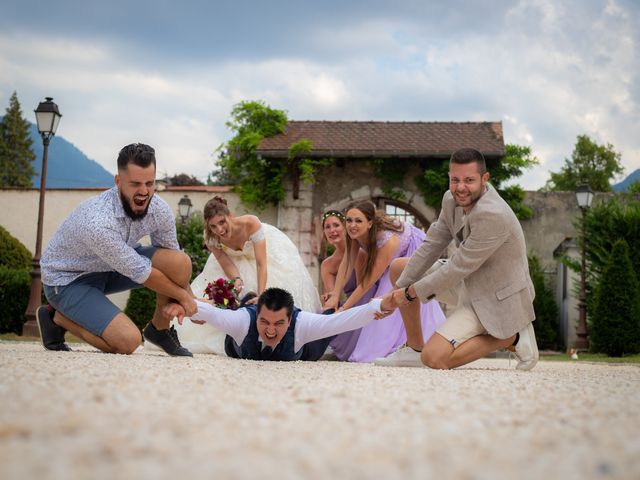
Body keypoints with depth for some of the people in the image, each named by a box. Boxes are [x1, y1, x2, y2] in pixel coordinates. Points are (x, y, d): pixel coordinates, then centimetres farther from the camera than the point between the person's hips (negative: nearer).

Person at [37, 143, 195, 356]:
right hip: (68, 278, -6)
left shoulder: (159, 209, -16)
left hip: (111, 268, 7)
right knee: (128, 341, -24)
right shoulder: (98, 222, -37)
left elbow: (171, 251, 3)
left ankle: (159, 329, 9)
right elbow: (141, 273, -26)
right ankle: (57, 317, 1)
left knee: (181, 262, -16)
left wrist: (189, 296, -8)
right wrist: (183, 295, -13)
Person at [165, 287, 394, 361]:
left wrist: (379, 306, -72)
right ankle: (241, 303, 56)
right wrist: (183, 305, -80)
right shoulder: (243, 320, -46)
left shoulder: (301, 323, -47)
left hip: (296, 354, 0)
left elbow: (343, 320, -57)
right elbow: (210, 312, -59)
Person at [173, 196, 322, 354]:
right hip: (237, 258, 3)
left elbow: (261, 264, -41)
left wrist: (260, 296, -50)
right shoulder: (210, 238, -30)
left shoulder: (251, 223, -41)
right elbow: (226, 264, -23)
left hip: (266, 245, -3)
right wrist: (236, 279, -46)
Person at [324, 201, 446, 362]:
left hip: (413, 251, -7)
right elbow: (347, 263, -24)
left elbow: (369, 282, -37)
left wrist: (343, 308, -34)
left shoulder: (387, 240, -42)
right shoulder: (356, 232, -25)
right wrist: (334, 297, -34)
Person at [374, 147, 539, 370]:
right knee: (399, 268, 11)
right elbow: (430, 247, 2)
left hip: (496, 298, -9)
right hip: (469, 283, 9)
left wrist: (410, 293, -15)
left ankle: (512, 338, -5)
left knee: (434, 357, -21)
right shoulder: (451, 199, -4)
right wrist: (397, 291, -1)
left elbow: (459, 267, -26)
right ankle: (414, 348, 18)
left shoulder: (493, 215, -31)